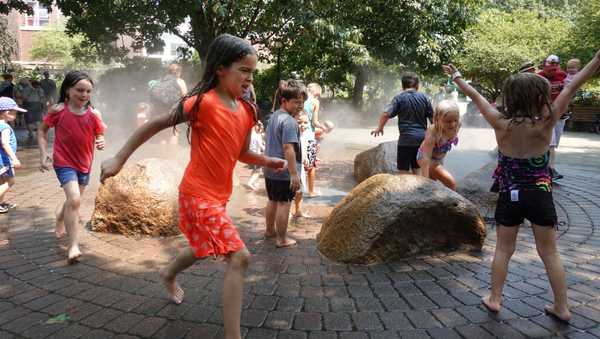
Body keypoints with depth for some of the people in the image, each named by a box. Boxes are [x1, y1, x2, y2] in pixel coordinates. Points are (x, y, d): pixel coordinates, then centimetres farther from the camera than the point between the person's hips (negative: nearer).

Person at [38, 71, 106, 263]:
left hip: (84, 164, 4)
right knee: (74, 200, -20)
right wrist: (44, 155, -7)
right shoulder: (58, 111, -11)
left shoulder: (94, 114, -7)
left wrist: (101, 142, -22)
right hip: (64, 163, -4)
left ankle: (60, 225, 53)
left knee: (73, 200, 22)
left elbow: (99, 135, 2)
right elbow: (42, 131, 2)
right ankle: (73, 246, -14)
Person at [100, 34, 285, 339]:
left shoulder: (246, 111, 2)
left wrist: (267, 161, -3)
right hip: (198, 193, -8)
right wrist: (119, 158, -10)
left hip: (219, 195, 8)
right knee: (239, 256, -17)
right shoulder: (203, 102, -19)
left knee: (204, 249, 30)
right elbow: (156, 124, -12)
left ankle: (169, 275, 62)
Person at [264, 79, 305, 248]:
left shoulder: (274, 117, 10)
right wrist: (294, 173, -25)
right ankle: (282, 239, 10)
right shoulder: (289, 122, -21)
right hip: (284, 172, -9)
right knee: (284, 204, 1)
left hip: (270, 169, 9)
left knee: (272, 201, 21)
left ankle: (270, 230, 37)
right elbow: (288, 148, -26)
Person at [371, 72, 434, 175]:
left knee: (404, 170, 3)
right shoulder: (424, 98, 6)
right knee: (417, 170, 15)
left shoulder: (399, 98, -4)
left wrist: (379, 127, 1)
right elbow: (432, 117, 8)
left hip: (406, 139, -4)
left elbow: (386, 114, -14)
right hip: (422, 138, 4)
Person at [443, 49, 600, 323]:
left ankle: (494, 299, 21)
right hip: (540, 197, 0)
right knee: (549, 253, 12)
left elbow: (476, 96, -2)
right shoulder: (545, 125, -15)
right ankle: (562, 307, 21)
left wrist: (456, 76, 10)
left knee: (503, 250, 14)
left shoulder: (501, 124, -13)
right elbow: (572, 88, -11)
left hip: (510, 197, 1)